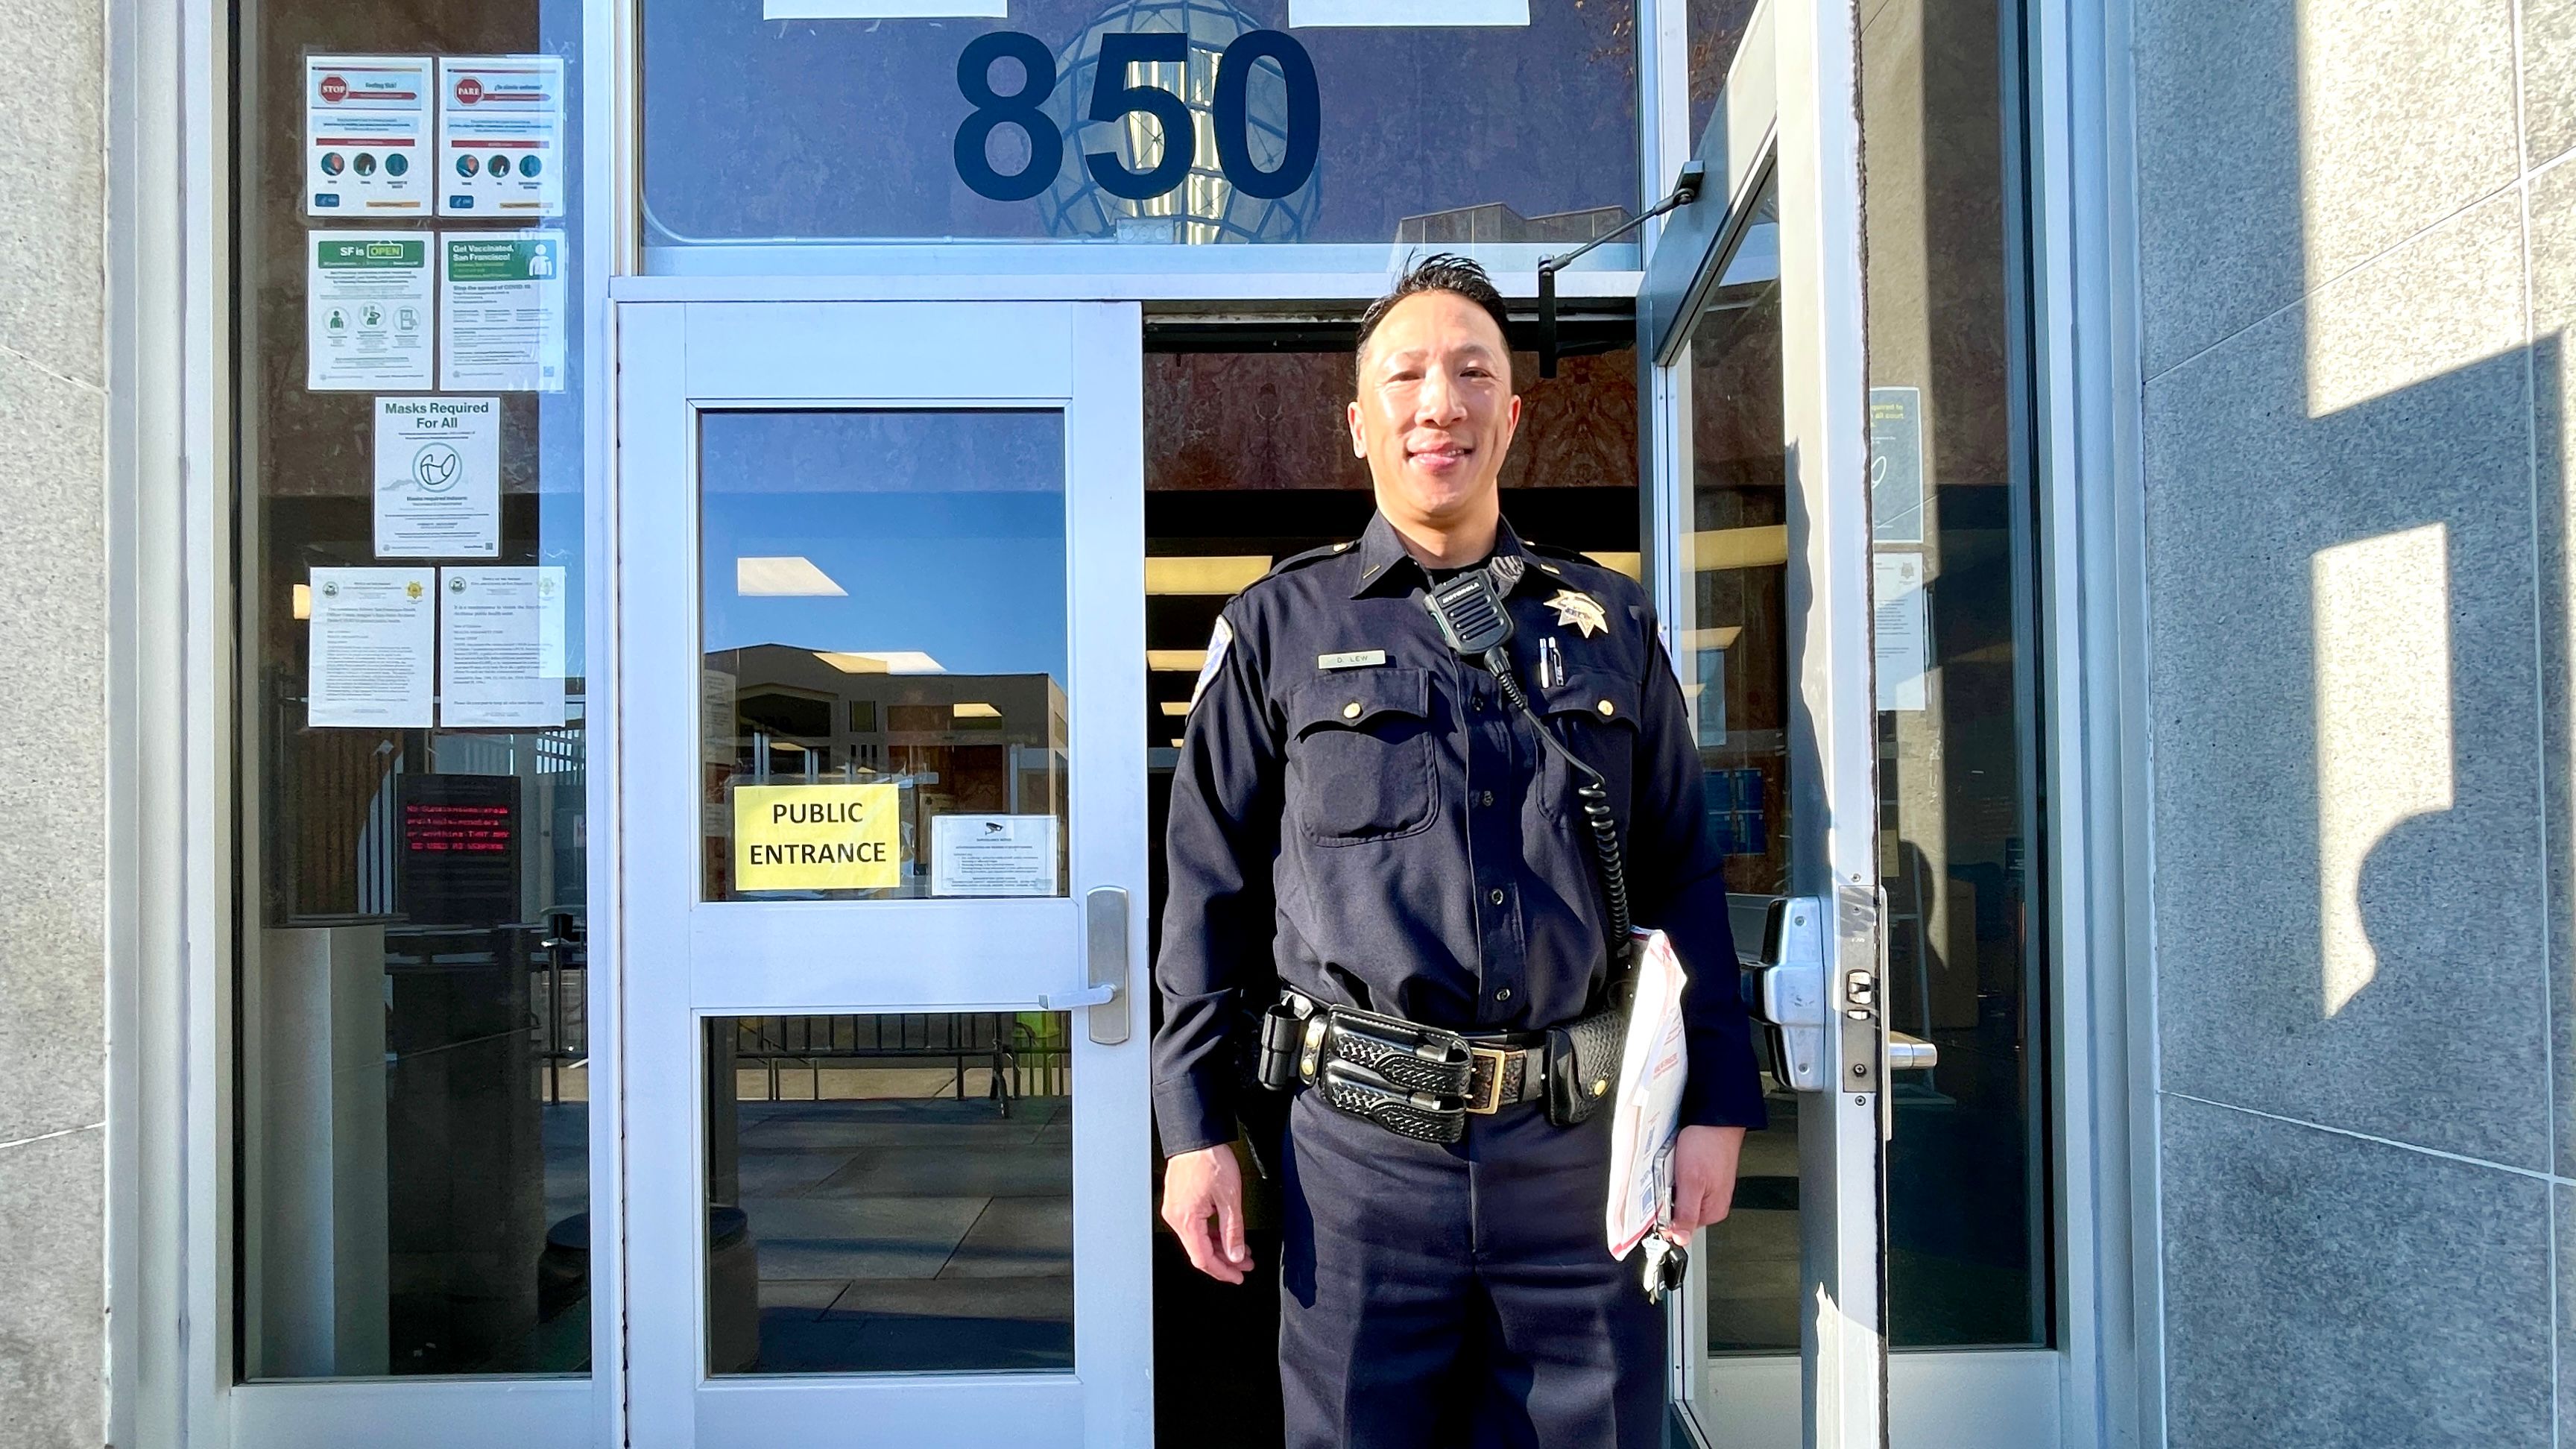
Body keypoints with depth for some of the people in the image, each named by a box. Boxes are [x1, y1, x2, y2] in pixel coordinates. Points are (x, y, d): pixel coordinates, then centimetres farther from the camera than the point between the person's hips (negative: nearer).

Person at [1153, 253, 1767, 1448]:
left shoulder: (1609, 625, 11)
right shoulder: (1280, 626, 6)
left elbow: (1681, 876, 11)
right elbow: (1209, 887, 5)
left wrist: (1716, 1107, 4)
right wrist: (1195, 1128, 0)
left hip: (1578, 1150, 2)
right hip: (1360, 1147, -1)